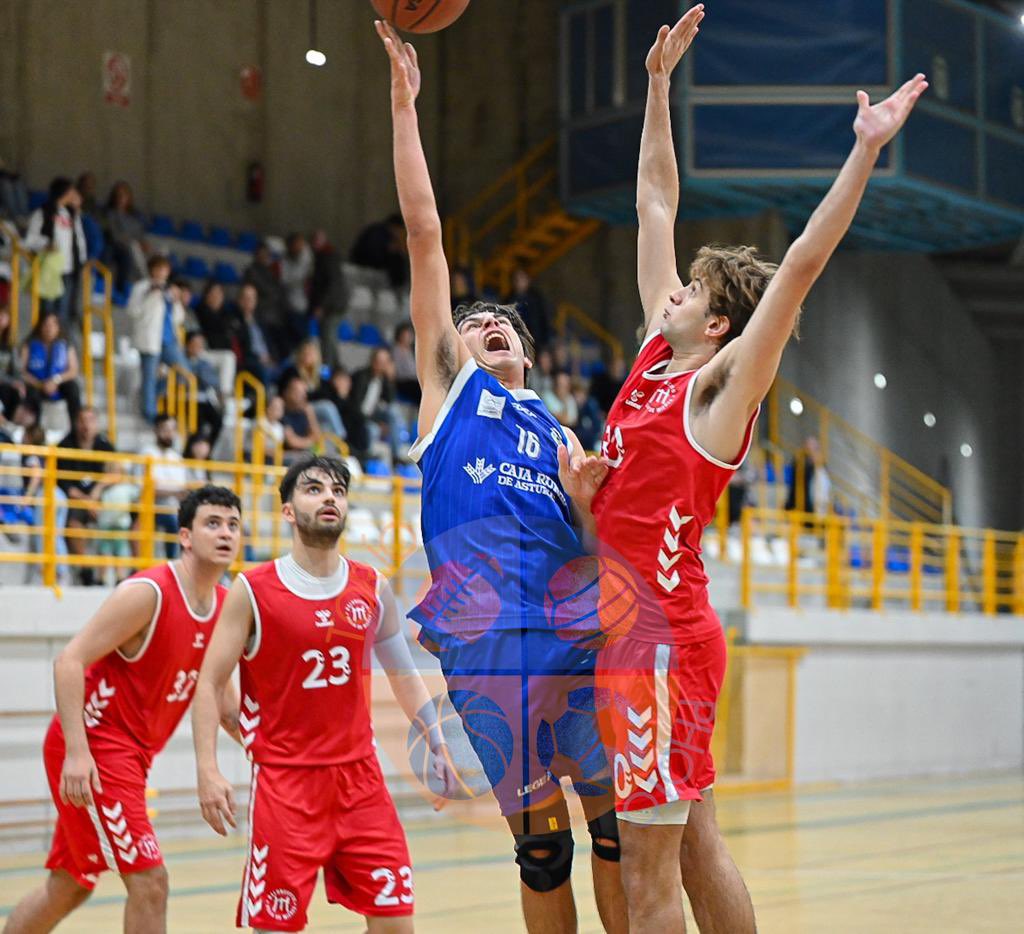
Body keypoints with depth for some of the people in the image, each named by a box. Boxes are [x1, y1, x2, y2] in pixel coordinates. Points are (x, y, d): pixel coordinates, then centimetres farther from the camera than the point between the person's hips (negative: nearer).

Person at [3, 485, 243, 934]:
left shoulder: (225, 608, 6)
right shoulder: (148, 593, -19)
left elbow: (218, 691, 20)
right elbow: (69, 661, -21)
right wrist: (77, 751, -27)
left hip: (131, 753, 9)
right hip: (91, 746, -9)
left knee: (69, 887, 16)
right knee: (149, 880, -12)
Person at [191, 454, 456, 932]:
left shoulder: (373, 589, 6)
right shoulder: (253, 590, -6)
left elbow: (403, 674, 18)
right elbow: (209, 683, -5)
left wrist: (437, 744, 12)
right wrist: (207, 771, -15)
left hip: (359, 774, 4)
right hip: (284, 779, -4)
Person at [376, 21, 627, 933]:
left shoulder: (558, 429, 26)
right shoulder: (449, 384, 18)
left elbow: (597, 539, 17)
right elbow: (425, 233, 13)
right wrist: (404, 103, 9)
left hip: (576, 632, 3)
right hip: (488, 643, -3)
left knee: (619, 824, -3)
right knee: (538, 839, -1)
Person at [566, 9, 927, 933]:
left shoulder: (722, 387, -8)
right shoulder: (658, 354, 12)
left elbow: (800, 266, -18)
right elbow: (657, 202, 17)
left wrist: (866, 151, -22)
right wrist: (659, 81, 19)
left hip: (664, 638, -8)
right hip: (631, 632, 8)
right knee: (696, 849, 12)